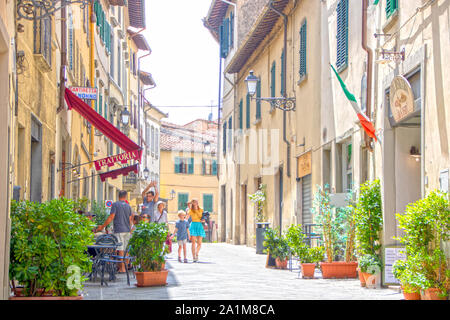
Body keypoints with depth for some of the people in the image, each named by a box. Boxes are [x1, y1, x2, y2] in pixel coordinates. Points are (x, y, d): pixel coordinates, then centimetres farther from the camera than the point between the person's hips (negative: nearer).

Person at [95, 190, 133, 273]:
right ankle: (120, 267, 12)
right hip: (127, 231, 5)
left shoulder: (115, 204, -5)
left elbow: (111, 217, -10)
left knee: (120, 250, -6)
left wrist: (102, 226, -2)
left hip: (119, 230, -5)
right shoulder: (128, 206, 11)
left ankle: (122, 268, -9)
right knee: (124, 250, 9)